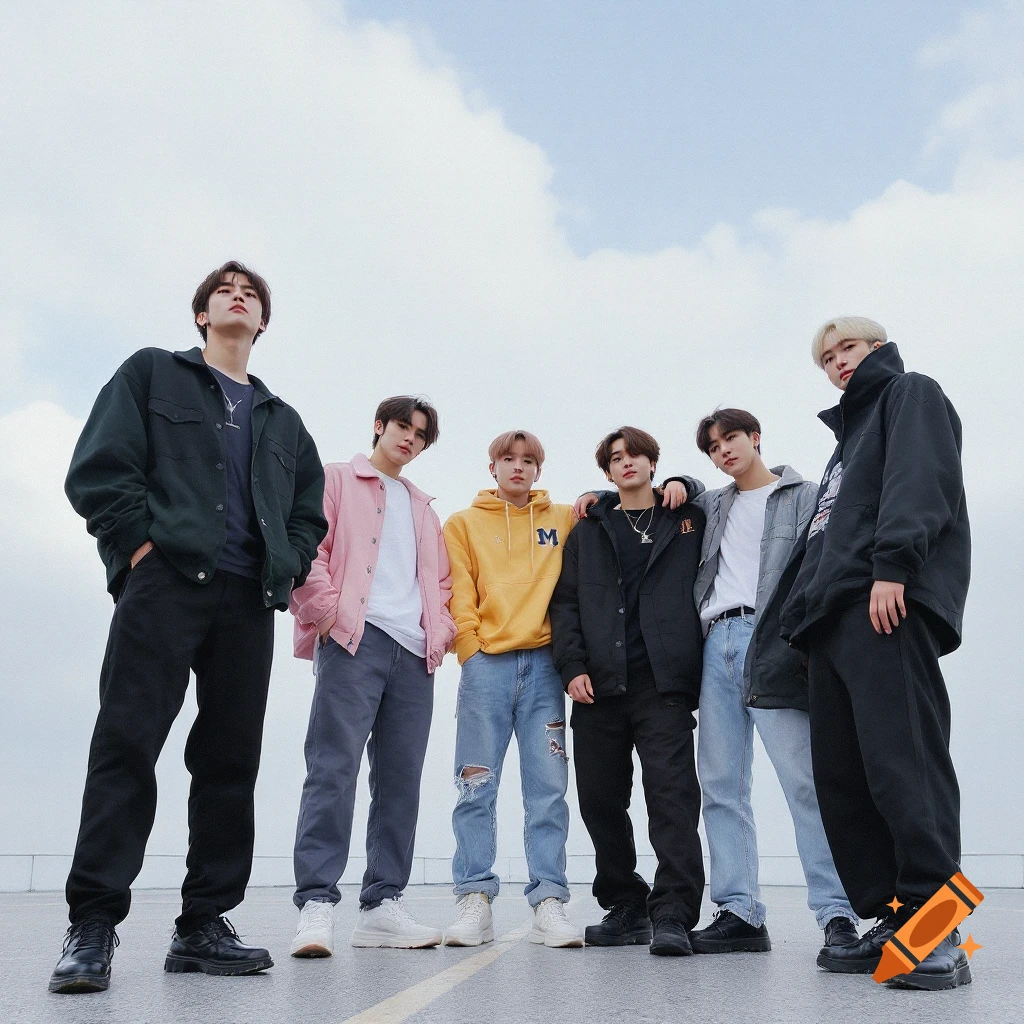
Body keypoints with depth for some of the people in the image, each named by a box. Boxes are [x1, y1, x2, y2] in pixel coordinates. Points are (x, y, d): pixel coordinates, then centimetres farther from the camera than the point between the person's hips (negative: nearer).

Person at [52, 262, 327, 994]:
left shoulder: (283, 420, 25)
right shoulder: (152, 374, 13)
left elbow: (311, 511, 25)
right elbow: (99, 467, 1)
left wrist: (289, 569, 7)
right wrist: (139, 541, -9)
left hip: (250, 602, 5)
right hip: (164, 583, -4)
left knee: (231, 761, 2)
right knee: (126, 745, -11)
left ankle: (203, 924, 9)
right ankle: (93, 926, -8)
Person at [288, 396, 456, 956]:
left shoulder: (422, 507, 29)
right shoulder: (338, 480, 10)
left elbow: (438, 579, 27)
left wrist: (440, 629, 10)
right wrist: (328, 612, -12)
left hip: (413, 654, 6)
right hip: (354, 640, -6)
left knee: (401, 779, 3)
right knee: (334, 768, -13)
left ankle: (382, 904, 8)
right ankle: (316, 904, -12)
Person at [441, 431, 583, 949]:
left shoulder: (564, 520, 14)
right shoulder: (464, 524, 12)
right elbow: (458, 596, 5)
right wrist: (471, 654, -4)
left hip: (544, 663, 1)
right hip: (486, 666, -1)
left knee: (548, 789, 0)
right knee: (476, 789, -1)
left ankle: (549, 903, 4)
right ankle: (474, 901, 5)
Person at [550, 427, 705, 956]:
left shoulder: (686, 523, 13)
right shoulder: (588, 531, 17)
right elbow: (565, 600, 9)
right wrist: (572, 666, -2)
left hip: (663, 682, -3)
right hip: (598, 684, 3)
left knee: (672, 793, -12)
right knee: (600, 799, 6)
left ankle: (672, 915, -12)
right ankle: (625, 908, 20)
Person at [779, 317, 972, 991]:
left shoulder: (910, 394, 11)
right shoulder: (850, 434, 35)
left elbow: (918, 480, -8)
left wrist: (891, 564, -21)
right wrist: (807, 609, 20)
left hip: (889, 604, -9)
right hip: (836, 618, 9)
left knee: (901, 759, -18)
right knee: (840, 775, 2)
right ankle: (893, 920, 5)